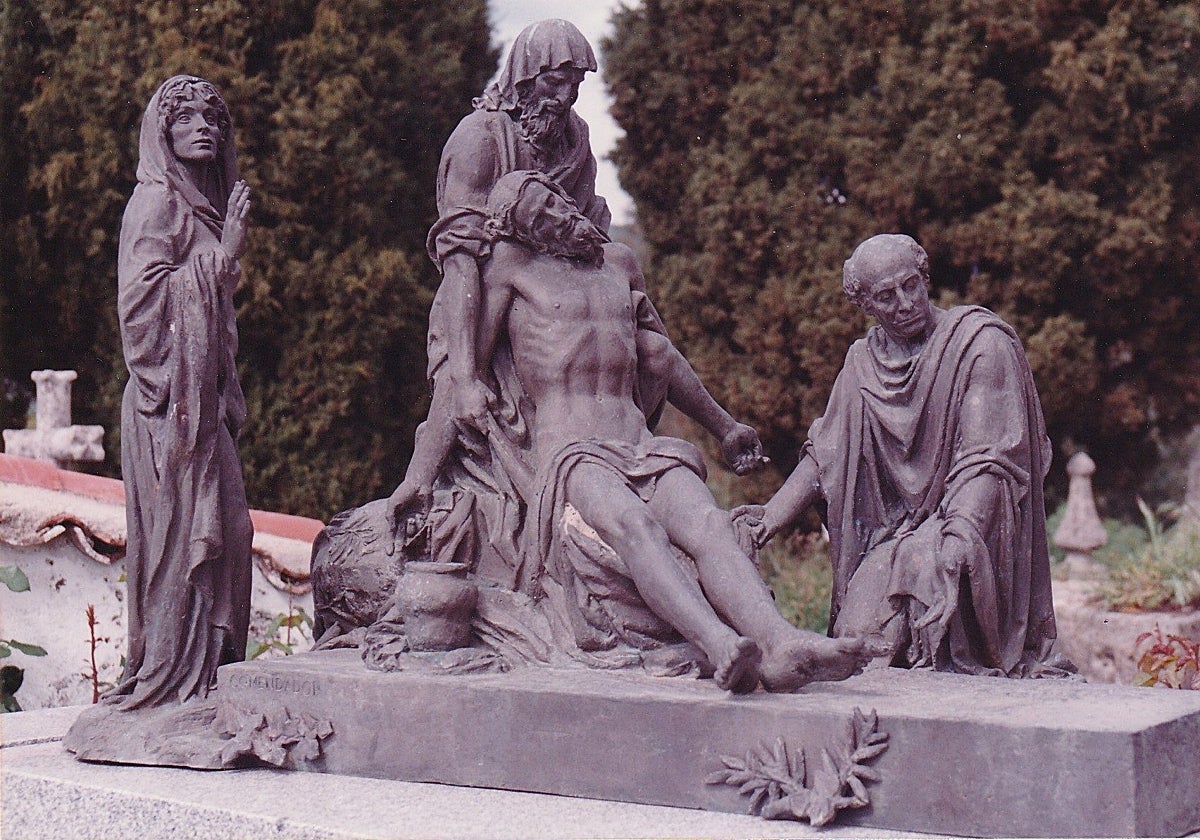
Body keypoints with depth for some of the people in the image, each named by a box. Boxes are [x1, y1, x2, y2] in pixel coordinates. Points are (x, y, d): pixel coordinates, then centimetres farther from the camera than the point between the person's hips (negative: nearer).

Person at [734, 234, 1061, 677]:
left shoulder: (983, 344, -7)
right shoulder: (864, 362, 10)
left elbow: (988, 460, -16)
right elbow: (825, 453, 9)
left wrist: (960, 535, -32)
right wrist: (772, 515, -7)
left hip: (971, 520, -4)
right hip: (896, 536, 4)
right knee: (856, 636, -20)